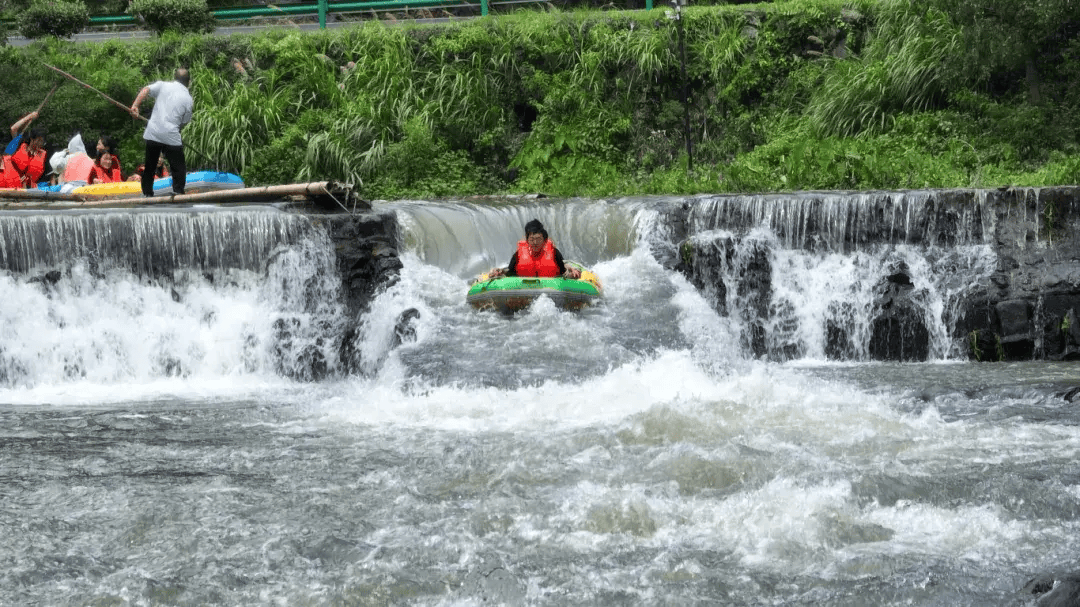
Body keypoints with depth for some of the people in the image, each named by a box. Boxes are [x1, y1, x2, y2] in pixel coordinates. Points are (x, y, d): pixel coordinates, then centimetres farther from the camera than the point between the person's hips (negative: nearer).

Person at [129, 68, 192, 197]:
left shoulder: (163, 86, 8)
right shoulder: (188, 100, 5)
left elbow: (146, 90, -7)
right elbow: (184, 123, 9)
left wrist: (135, 105, -10)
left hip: (152, 133, 3)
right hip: (171, 136, -2)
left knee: (149, 166, 14)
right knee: (179, 167, 7)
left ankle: (147, 194, 17)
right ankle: (178, 193, -3)